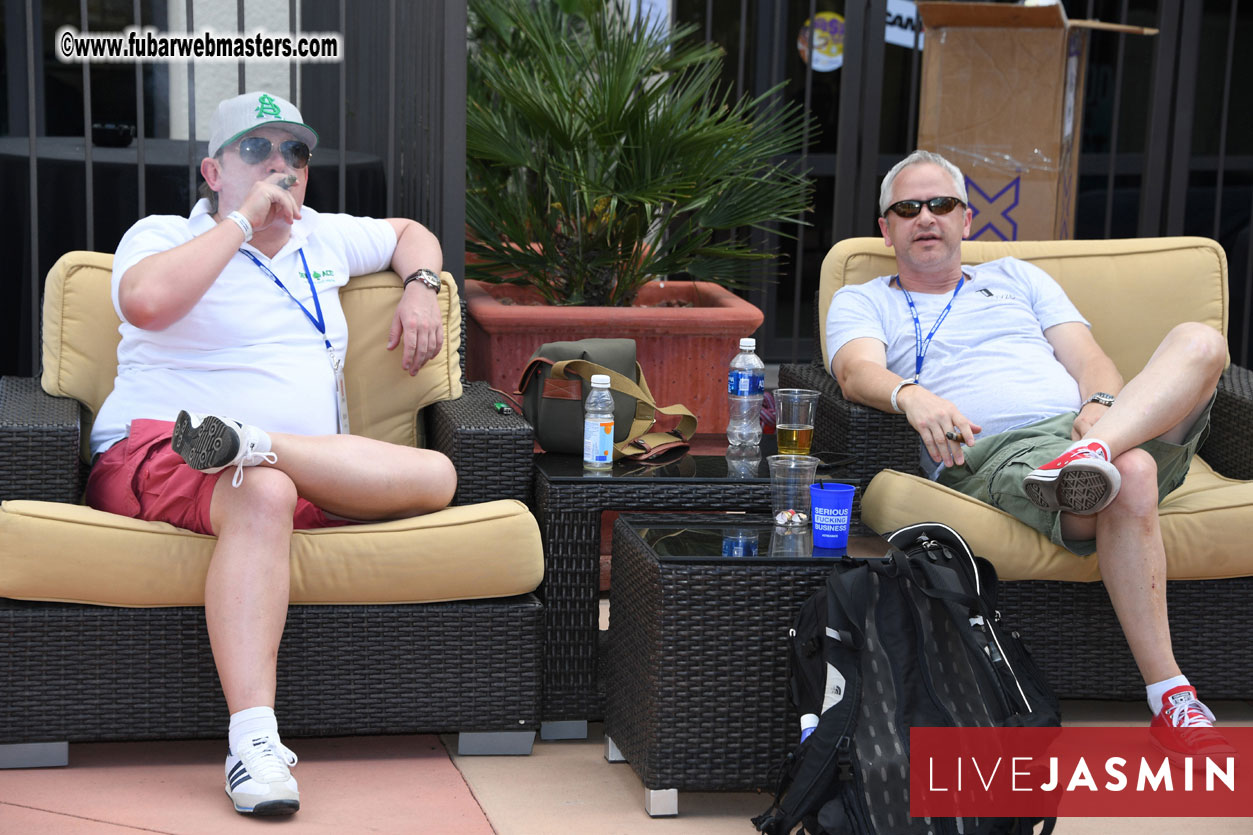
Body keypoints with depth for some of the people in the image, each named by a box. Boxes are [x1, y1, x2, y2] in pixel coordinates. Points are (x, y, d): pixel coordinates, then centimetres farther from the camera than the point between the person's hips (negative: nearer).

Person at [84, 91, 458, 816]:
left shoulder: (321, 238, 26)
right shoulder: (162, 236, 9)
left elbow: (409, 232, 43)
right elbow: (146, 301, -16)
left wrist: (420, 288, 20)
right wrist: (242, 221, -7)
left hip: (326, 479, 5)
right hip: (155, 454, -5)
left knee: (436, 476, -21)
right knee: (262, 495, -42)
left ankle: (248, 442, -31)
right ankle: (254, 741, -51)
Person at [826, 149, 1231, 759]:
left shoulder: (1016, 277, 32)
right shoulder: (862, 303, 22)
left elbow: (1087, 358, 19)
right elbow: (859, 371, -2)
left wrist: (1103, 406, -6)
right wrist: (911, 395, -26)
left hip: (1086, 422, 4)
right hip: (992, 455, -4)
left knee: (1199, 342, -23)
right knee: (1130, 476, -37)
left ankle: (1094, 451, -48)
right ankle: (1170, 701, -35)